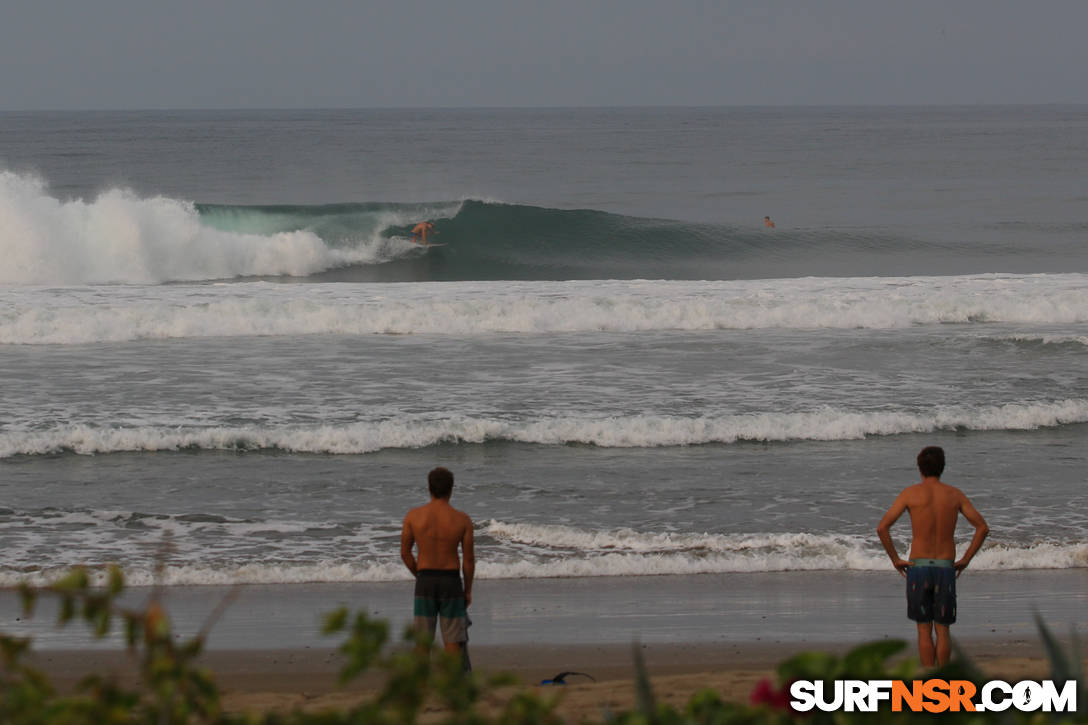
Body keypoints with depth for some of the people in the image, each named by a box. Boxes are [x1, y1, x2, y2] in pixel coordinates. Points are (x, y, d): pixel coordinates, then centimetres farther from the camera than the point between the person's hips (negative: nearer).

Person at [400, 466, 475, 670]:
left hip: (425, 582, 1)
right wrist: (468, 590, 10)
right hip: (451, 581, -1)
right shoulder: (462, 520, -8)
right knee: (453, 639, 6)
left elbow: (405, 554, 3)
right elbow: (469, 560, -4)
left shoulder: (413, 516, -6)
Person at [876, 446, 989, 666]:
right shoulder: (955, 495, 4)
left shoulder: (911, 493, -3)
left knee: (924, 630, 5)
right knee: (942, 630, 9)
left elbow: (882, 528, -9)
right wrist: (966, 560, 7)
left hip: (918, 567, -1)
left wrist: (895, 559, 0)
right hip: (945, 568, 1)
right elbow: (983, 527, 2)